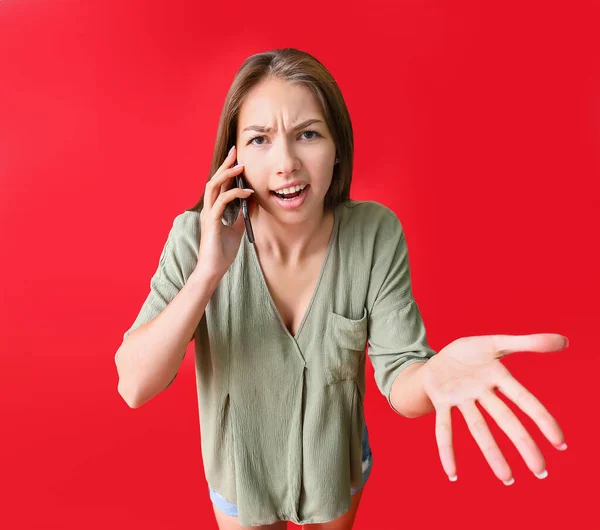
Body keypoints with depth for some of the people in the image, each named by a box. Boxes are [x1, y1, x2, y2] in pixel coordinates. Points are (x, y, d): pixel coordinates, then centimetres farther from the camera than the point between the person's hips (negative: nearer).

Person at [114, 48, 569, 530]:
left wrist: (436, 372, -45)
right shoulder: (197, 236, -24)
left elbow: (398, 379, -21)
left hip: (339, 464, 1)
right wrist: (208, 272, -39)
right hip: (241, 473, 0)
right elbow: (135, 387, -26)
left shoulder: (377, 234, -23)